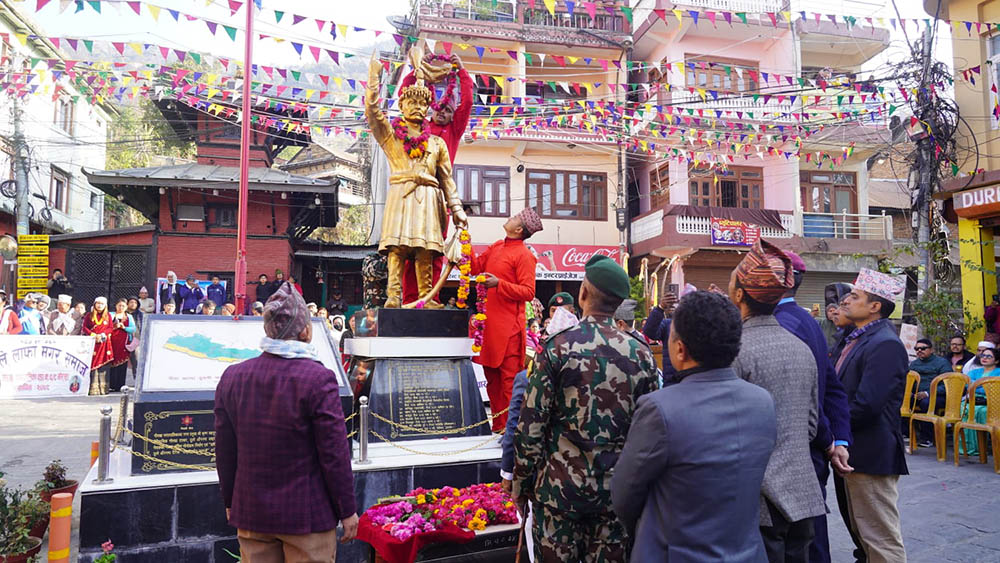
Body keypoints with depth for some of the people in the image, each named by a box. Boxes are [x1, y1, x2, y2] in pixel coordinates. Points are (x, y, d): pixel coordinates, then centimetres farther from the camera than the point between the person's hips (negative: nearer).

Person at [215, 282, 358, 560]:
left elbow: (224, 451, 5)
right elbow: (334, 454, -15)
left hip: (250, 512, 5)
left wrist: (230, 502, 17)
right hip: (307, 515, -5)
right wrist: (348, 511, -4)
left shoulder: (232, 377, -2)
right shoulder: (319, 379, -18)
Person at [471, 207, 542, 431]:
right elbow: (475, 267, 18)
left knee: (508, 378, -4)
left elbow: (528, 292, -13)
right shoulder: (496, 247, 16)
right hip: (489, 323, 8)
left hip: (508, 325, -8)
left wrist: (499, 284, -22)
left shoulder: (523, 255, -8)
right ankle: (498, 425, 21)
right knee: (491, 376, 11)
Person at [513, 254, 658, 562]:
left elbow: (530, 426, -10)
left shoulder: (557, 348, -11)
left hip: (559, 485, -2)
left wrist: (522, 484, 2)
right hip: (617, 490, 2)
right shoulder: (641, 354, -3)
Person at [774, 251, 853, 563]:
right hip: (814, 457, 9)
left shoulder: (783, 324, -20)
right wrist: (840, 441, 5)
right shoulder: (808, 321, 11)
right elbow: (834, 388, 11)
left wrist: (828, 443, -11)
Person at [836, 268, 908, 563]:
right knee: (861, 531, 21)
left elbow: (866, 406, -26)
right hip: (853, 451, 10)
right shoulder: (857, 339, 12)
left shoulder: (885, 345, -20)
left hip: (872, 455, -10)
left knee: (881, 539, 1)